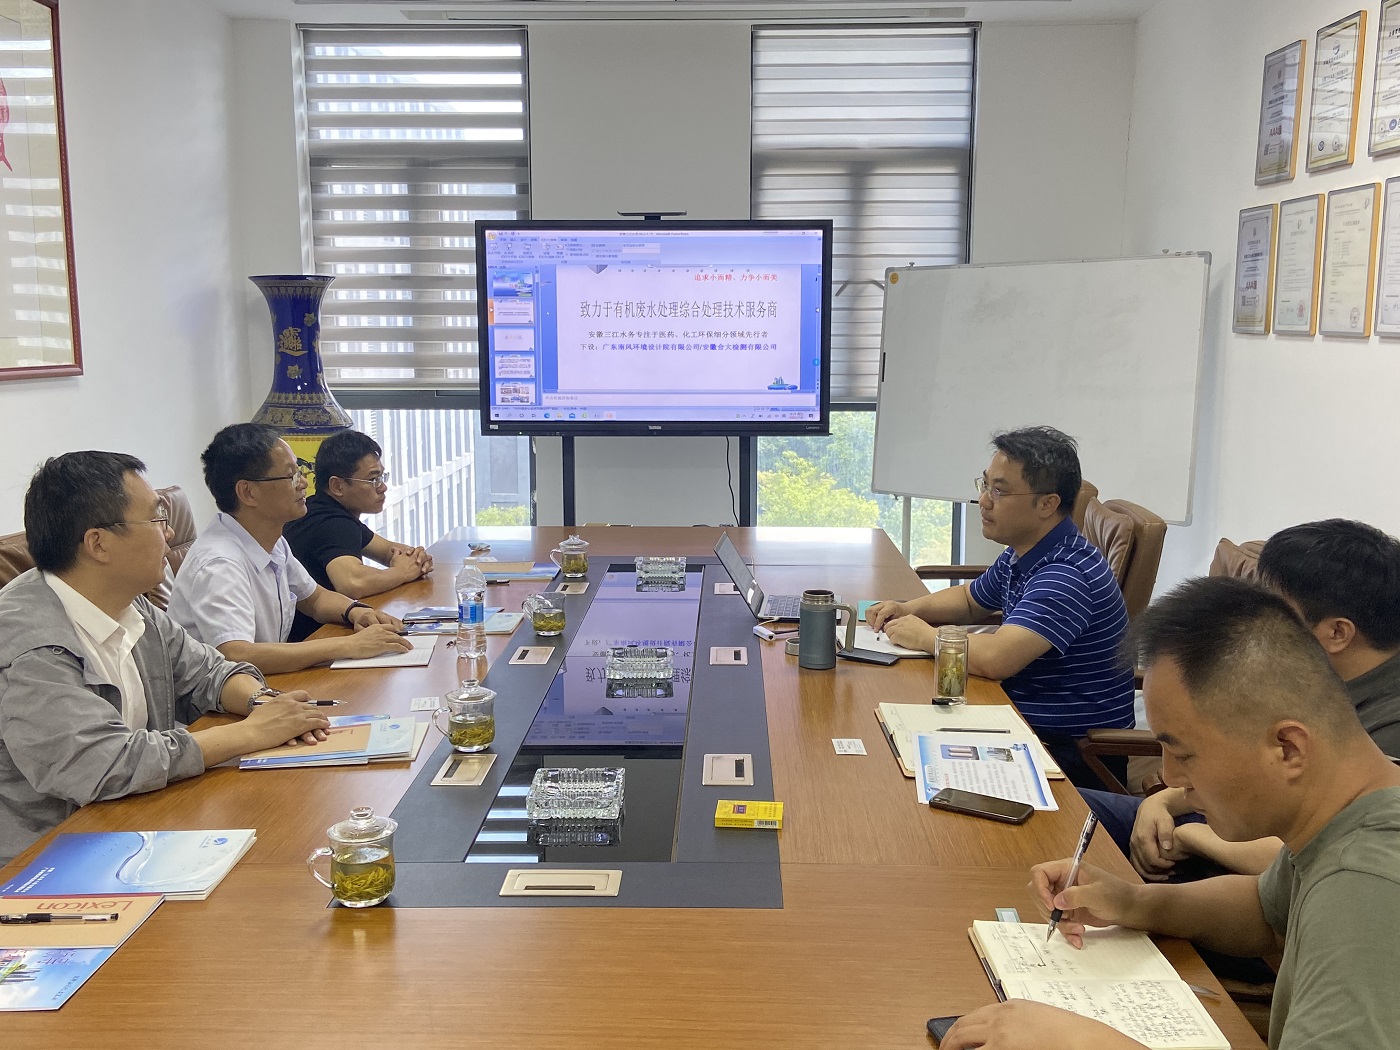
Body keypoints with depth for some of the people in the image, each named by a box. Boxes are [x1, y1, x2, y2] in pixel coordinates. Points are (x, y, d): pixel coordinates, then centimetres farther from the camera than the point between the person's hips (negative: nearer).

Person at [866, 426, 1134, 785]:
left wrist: (924, 636, -18)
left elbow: (995, 659, -37)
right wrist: (909, 608, 6)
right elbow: (969, 600, 25)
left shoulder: (1066, 576, -26)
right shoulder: (1020, 555, 6)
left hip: (1069, 753, -8)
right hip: (1027, 724, 9)